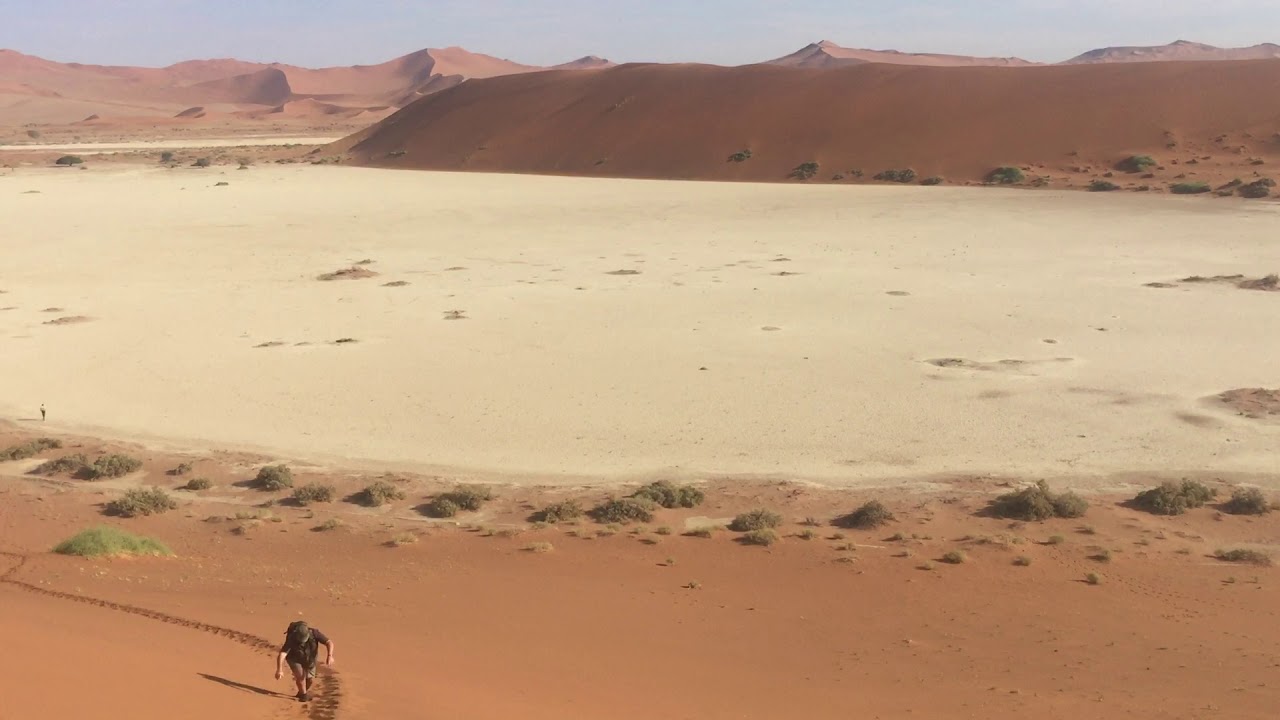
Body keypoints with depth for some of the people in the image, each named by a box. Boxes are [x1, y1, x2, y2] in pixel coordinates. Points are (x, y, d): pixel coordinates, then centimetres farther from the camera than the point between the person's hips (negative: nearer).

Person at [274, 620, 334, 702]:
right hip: (294, 659, -2)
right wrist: (279, 670, -59)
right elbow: (282, 654, -46)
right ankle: (303, 694, 6)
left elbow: (329, 642, -37)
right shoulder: (291, 639, -39)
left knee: (309, 678, 7)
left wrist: (330, 656, -54)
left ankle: (306, 691, 39)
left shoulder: (314, 633, -34)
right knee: (300, 675, -20)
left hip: (309, 659, 2)